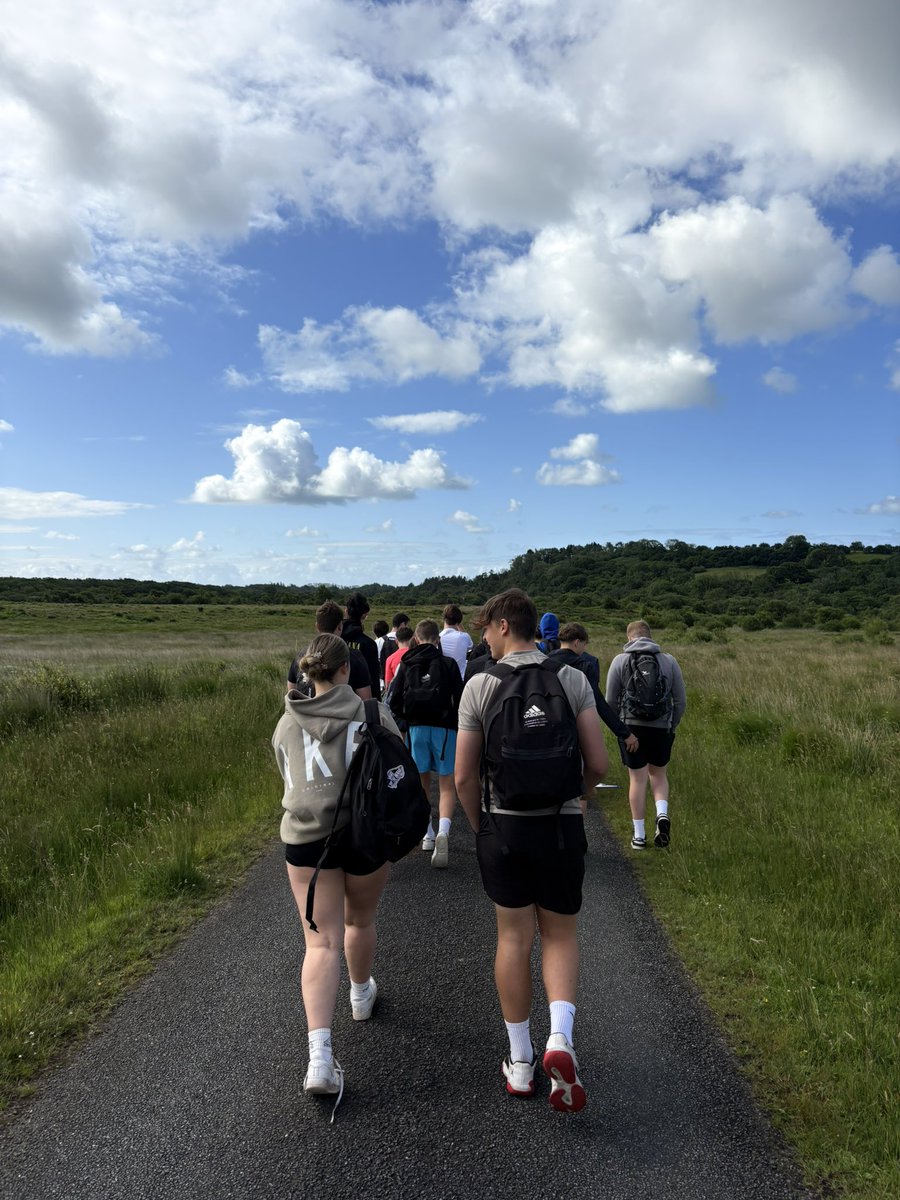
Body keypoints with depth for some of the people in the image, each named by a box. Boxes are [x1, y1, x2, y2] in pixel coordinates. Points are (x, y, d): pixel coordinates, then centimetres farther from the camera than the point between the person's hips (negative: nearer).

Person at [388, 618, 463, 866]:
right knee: (447, 785, 3)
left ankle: (427, 835, 24)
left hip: (416, 728, 2)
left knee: (422, 782, 18)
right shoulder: (448, 664, -3)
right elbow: (459, 699, -7)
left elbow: (394, 701, 2)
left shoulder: (406, 664, 4)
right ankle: (443, 830, -20)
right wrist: (455, 720, 11)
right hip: (444, 728, -2)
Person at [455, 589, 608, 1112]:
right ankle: (560, 1037, -2)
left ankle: (521, 1062, 24)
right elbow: (599, 764, -7)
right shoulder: (573, 679, -5)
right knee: (560, 936, 17)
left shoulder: (480, 686, -8)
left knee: (514, 938, 13)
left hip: (504, 828, 0)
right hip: (562, 828, 0)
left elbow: (464, 776, -6)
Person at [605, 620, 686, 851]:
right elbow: (681, 701, 5)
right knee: (658, 774, 21)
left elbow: (610, 701, -1)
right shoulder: (669, 661, 4)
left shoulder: (620, 661, 0)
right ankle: (662, 814, -2)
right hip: (662, 728, 1)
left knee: (637, 779, 7)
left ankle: (639, 835, 13)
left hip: (631, 727, -1)